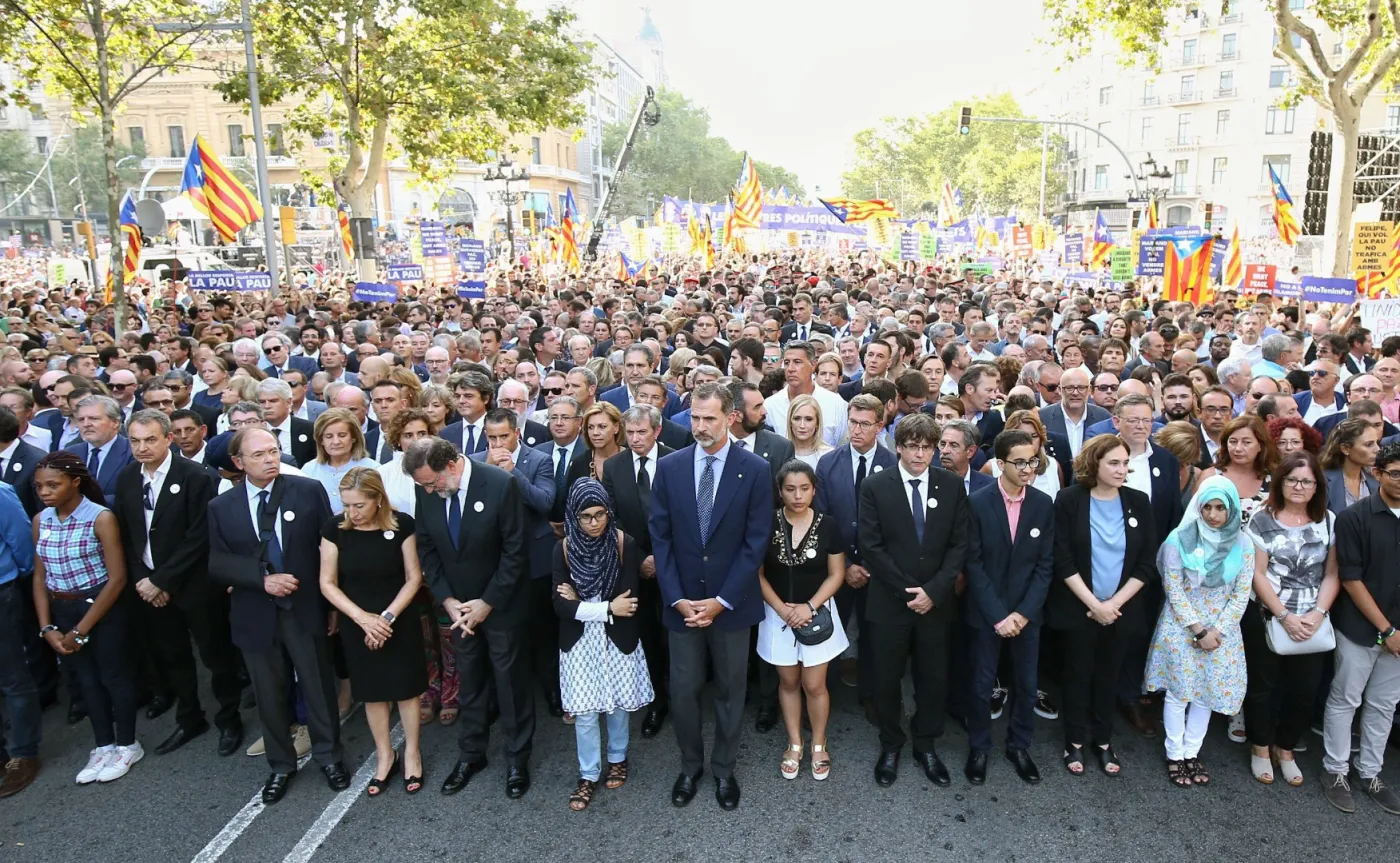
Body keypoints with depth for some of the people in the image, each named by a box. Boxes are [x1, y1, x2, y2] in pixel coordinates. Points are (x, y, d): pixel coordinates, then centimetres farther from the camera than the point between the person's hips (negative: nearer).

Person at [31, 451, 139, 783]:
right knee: (86, 679, 17)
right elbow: (40, 577, 5)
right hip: (62, 611, 5)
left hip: (102, 608, -5)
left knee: (115, 675, 9)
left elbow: (117, 578, -17)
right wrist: (47, 627, -4)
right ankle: (103, 746, 32)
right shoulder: (40, 521, 0)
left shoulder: (101, 518, -17)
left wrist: (81, 630, -14)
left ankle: (127, 745, 26)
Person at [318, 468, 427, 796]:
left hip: (400, 622, -1)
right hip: (357, 625, 1)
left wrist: (387, 617, -16)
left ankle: (411, 753, 29)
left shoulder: (401, 524, -15)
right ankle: (385, 756, 32)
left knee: (406, 687, 9)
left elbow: (413, 578, -8)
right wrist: (362, 618, -16)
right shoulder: (334, 528, -12)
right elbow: (328, 583, -6)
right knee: (373, 691, 13)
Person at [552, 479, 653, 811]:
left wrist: (580, 603, -12)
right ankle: (589, 775, 24)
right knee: (584, 713, 5)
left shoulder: (625, 545, -15)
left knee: (618, 704, 16)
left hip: (618, 640, 0)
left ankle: (617, 759, 40)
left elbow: (630, 601, -18)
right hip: (579, 642, 1)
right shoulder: (564, 549, -9)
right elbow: (560, 604, -12)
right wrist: (608, 608, -18)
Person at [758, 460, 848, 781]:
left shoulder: (827, 525, -8)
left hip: (817, 614, -1)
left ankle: (819, 746, 26)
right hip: (779, 614, 1)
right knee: (788, 682, 13)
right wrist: (781, 609, -14)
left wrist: (809, 607, -15)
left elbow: (836, 574, -4)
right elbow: (758, 573, -4)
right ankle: (794, 744, 30)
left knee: (814, 685, 5)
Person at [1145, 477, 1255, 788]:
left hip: (1221, 631, 3)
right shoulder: (1180, 539, -10)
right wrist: (1198, 630, -13)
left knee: (1208, 693, 9)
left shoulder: (1243, 545, -2)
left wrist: (1217, 631, -11)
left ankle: (1191, 753, 24)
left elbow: (1241, 595, -2)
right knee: (1178, 692, 3)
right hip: (1181, 628, -2)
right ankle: (1175, 754, 17)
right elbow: (1174, 589, -9)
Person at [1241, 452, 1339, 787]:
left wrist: (1318, 614, -12)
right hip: (1266, 617, -2)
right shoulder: (1262, 521, -7)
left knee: (1304, 689, 8)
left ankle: (1285, 748, 29)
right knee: (1264, 684, 9)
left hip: (1311, 621, 3)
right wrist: (1284, 616, -15)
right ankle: (1260, 747, 27)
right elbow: (1257, 574, -8)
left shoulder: (1329, 522, 2)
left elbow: (1332, 575, 0)